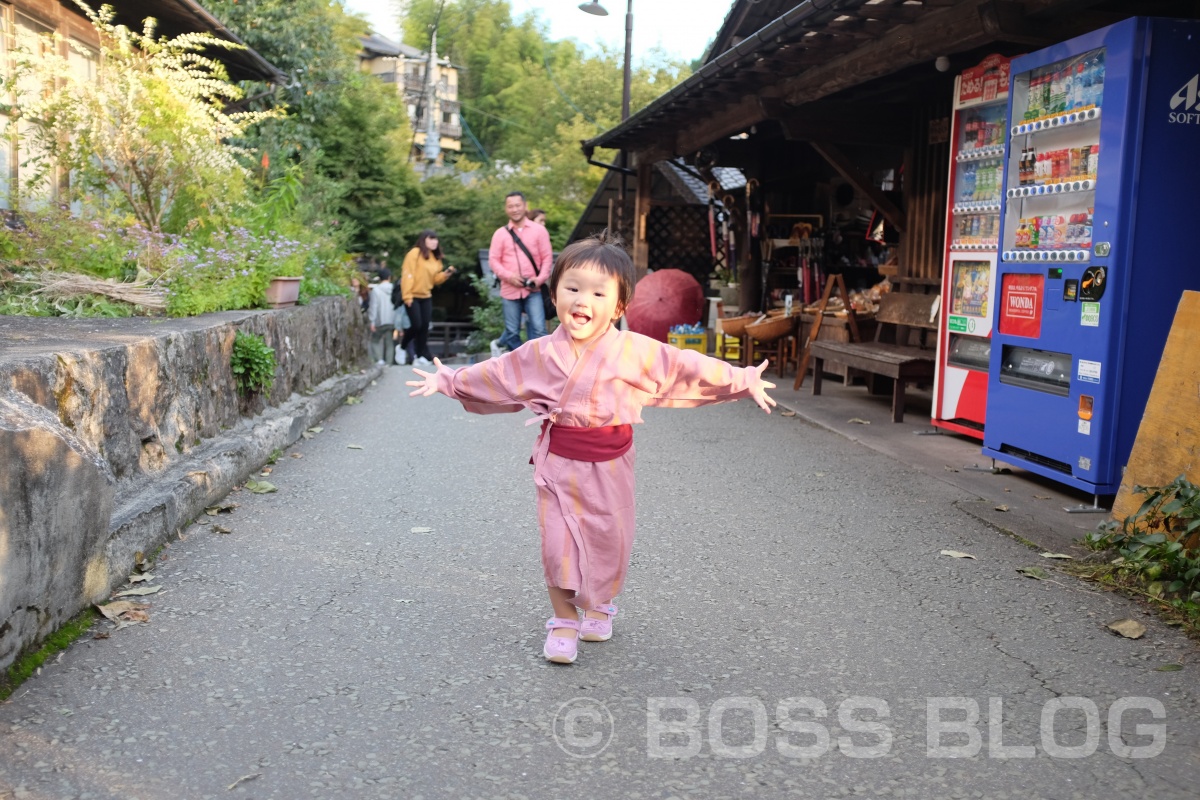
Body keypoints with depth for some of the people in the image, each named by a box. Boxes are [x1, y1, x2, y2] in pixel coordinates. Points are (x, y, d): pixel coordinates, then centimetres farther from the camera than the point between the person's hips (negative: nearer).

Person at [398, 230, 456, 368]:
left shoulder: (435, 257, 11)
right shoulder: (414, 253, -12)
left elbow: (435, 279, 14)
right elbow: (407, 275, -17)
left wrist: (445, 274, -6)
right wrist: (407, 296, -21)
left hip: (426, 296, 7)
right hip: (413, 296, -7)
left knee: (424, 327, 3)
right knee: (416, 325, -9)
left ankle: (421, 355, 8)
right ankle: (403, 347, 15)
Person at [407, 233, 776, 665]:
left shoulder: (638, 352, -11)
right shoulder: (540, 353, -4)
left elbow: (690, 368, -6)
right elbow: (494, 374, 9)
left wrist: (745, 382, -6)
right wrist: (448, 381, 15)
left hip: (609, 464, 0)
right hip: (558, 460, 1)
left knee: (610, 540, 11)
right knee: (557, 543, 0)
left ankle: (600, 606, 39)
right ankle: (563, 620, 19)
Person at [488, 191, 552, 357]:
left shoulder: (539, 230, 4)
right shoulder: (500, 233, 5)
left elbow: (547, 257, 3)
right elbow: (493, 260, 3)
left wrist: (540, 278, -12)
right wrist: (508, 276, -13)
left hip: (533, 289, 0)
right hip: (510, 289, 0)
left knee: (538, 329, -10)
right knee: (512, 331, 6)